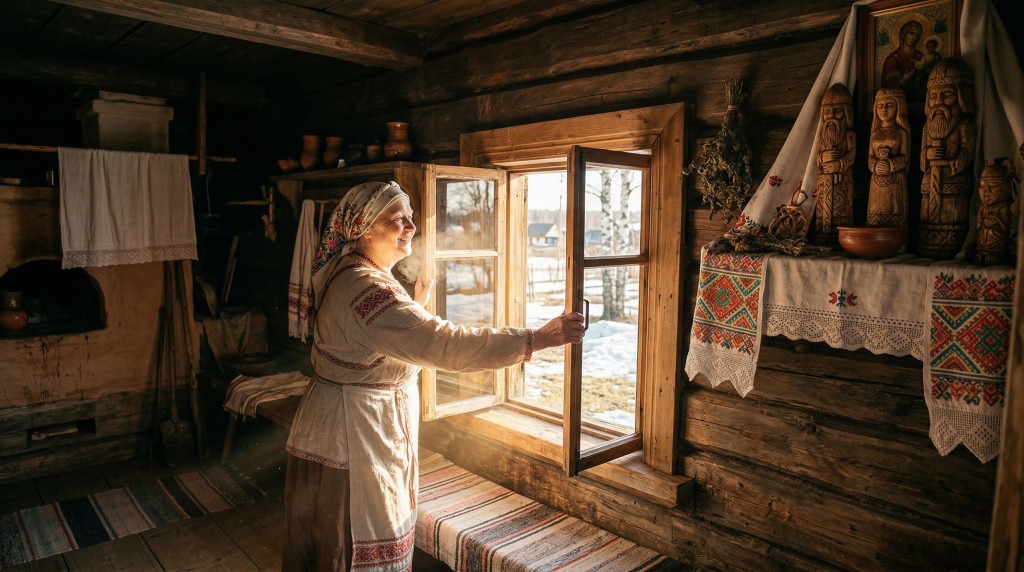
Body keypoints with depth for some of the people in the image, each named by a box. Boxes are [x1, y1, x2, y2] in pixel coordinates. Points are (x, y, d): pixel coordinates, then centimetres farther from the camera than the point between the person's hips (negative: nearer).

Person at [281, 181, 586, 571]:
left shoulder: (351, 274, 9)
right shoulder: (364, 287, -26)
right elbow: (443, 344, -36)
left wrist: (417, 305, 8)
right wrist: (538, 338, -35)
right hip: (354, 434, -10)